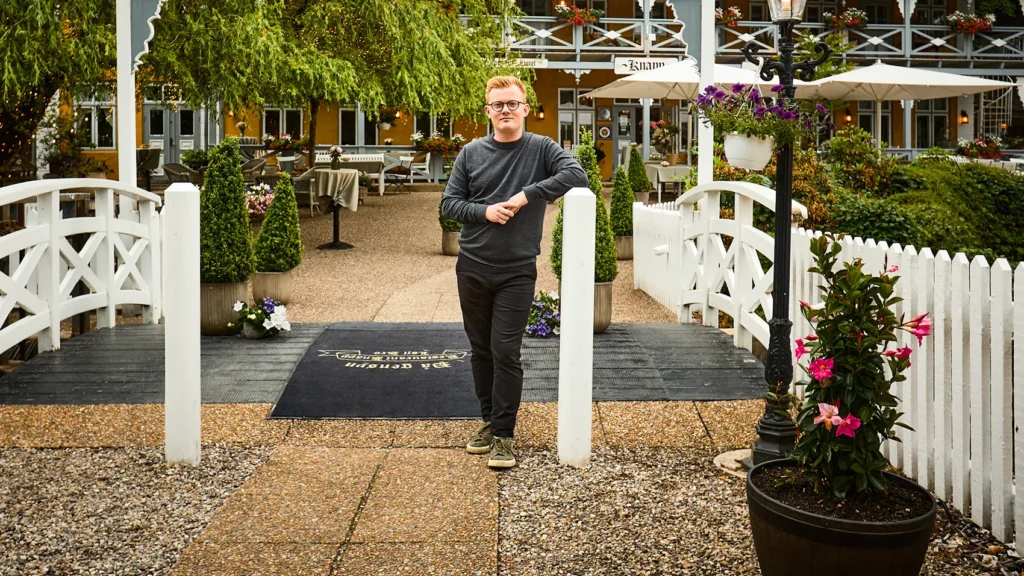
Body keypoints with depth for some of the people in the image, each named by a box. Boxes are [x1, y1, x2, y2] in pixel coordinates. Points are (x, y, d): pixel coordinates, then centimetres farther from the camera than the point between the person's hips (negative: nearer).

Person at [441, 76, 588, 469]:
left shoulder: (541, 149, 0)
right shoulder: (472, 153, 6)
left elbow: (576, 175, -16)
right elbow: (449, 203, 6)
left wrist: (527, 195, -20)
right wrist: (484, 211, -13)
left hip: (517, 272, -3)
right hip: (472, 267, 3)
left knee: (505, 354, -6)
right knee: (481, 350, 12)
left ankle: (503, 435, 3)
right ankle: (489, 421, 26)